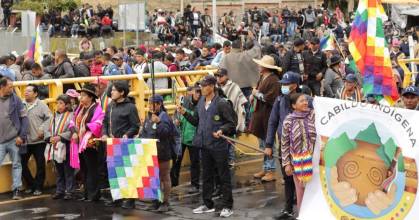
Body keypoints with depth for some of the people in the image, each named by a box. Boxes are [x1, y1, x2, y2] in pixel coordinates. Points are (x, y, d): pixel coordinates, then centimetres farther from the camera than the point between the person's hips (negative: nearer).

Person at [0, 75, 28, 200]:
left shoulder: (15, 99, -1)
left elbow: (24, 118, -2)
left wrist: (22, 136, -8)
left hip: (14, 140, -1)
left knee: (16, 165, 7)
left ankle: (16, 190, 13)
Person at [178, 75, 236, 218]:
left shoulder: (221, 103, -12)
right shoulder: (201, 103, 8)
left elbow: (232, 123, -10)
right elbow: (197, 122, 13)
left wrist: (222, 130, -25)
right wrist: (185, 113, 4)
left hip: (219, 146, -7)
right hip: (205, 146, 7)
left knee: (224, 176, 2)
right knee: (206, 176, 15)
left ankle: (227, 206, 10)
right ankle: (208, 204, 26)